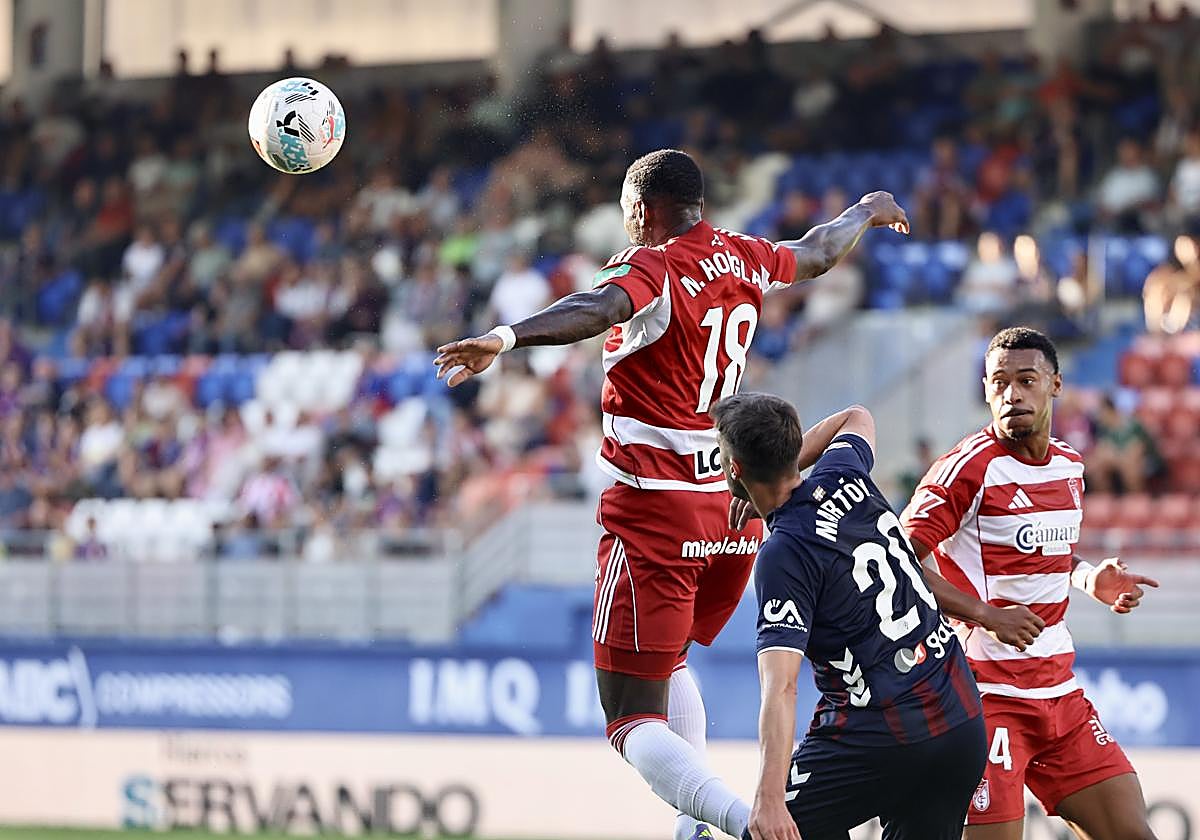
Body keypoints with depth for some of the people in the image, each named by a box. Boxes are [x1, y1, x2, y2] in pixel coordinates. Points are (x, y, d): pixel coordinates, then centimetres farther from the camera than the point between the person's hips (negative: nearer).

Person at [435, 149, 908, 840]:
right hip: (736, 512, 8)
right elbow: (817, 254, 31)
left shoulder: (652, 269, -12)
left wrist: (506, 338, -51)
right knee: (666, 661, 32)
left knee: (634, 721, -8)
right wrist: (869, 209, 52)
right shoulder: (746, 260, 9)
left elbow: (597, 310, -36)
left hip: (657, 514, -8)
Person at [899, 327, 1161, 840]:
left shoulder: (1069, 466, 11)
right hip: (984, 694, -7)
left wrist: (1090, 578, 8)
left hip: (1058, 691, 7)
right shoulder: (970, 467, -12)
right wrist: (987, 614, -23)